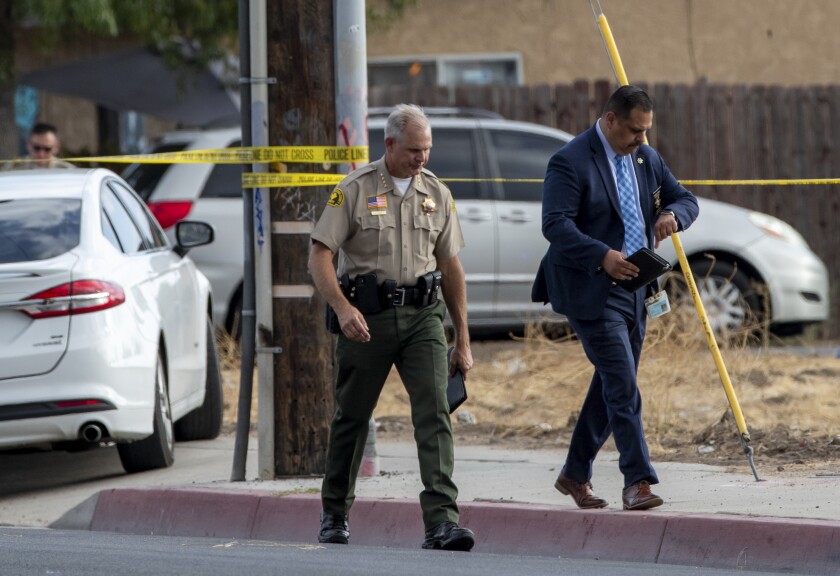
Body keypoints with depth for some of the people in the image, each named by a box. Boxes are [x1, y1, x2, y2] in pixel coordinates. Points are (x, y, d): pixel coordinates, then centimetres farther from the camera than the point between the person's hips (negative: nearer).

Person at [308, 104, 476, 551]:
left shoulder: (437, 194, 10)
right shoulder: (355, 190, -3)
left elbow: (450, 268, 15)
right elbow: (319, 257, -6)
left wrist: (462, 341, 13)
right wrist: (343, 307, -23)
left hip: (422, 315, 2)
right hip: (367, 315, -2)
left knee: (434, 411, -12)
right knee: (351, 417, 7)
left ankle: (441, 520, -19)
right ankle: (335, 514, 25)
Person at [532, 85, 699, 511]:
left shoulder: (646, 158, 11)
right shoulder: (570, 161, -13)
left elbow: (685, 199, 17)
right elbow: (555, 224, -21)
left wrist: (673, 214, -9)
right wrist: (603, 256, -34)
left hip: (633, 289, 8)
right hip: (590, 291, -8)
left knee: (610, 386, 14)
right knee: (622, 387, -14)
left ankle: (576, 474, 27)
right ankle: (637, 482, -16)